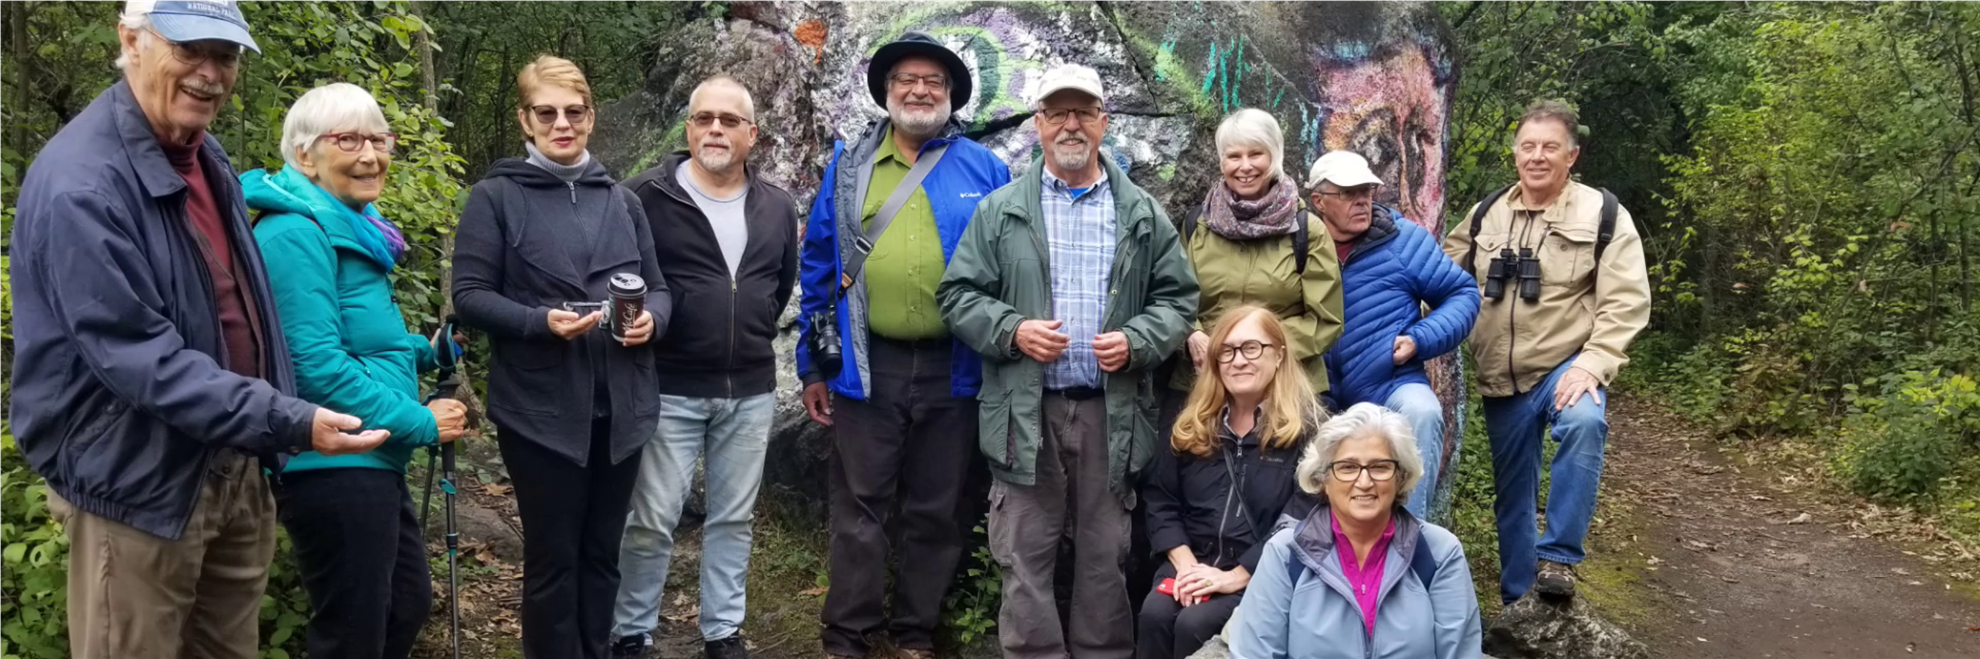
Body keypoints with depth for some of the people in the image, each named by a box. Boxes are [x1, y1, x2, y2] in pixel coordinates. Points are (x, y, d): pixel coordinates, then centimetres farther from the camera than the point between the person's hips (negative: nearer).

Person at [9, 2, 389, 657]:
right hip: (138, 483, -8)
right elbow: (136, 357, -26)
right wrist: (289, 421, -31)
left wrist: (276, 426, 17)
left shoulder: (204, 155, 9)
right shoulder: (81, 183, -21)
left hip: (235, 467, 8)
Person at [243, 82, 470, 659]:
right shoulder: (296, 233, -18)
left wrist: (423, 352, 10)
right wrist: (420, 424, -18)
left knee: (408, 604, 21)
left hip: (372, 462, 10)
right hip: (333, 468, -10)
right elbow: (317, 364, -24)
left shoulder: (352, 228, 13)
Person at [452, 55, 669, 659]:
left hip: (620, 406, 4)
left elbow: (658, 288, 14)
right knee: (553, 557, 4)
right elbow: (469, 296, -6)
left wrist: (652, 318, -8)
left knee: (602, 553, 14)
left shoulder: (621, 200, 13)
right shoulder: (495, 197, -1)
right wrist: (541, 321, -22)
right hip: (541, 408, -4)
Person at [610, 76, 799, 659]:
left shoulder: (777, 208, 6)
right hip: (670, 390, -4)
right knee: (653, 521, 2)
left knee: (734, 519, 12)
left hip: (751, 392, 4)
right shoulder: (646, 197, -8)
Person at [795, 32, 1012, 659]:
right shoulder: (848, 166, 6)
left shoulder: (985, 170, 4)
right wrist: (812, 366, 4)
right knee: (860, 510, 7)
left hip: (953, 369, 0)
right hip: (867, 366, 0)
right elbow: (819, 268, 7)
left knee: (936, 513, 11)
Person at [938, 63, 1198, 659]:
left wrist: (1136, 341, -10)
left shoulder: (1143, 215, 8)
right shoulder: (1000, 210, 5)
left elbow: (1178, 298, 8)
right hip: (1025, 411, -1)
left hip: (1112, 411, 1)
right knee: (1025, 558, 3)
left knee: (1106, 558, 10)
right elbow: (959, 294, 4)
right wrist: (1011, 330, -13)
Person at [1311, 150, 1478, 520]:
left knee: (1422, 412, -32)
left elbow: (1462, 294, 4)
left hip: (1392, 385, -2)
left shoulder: (1403, 239, -1)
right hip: (1324, 398, 2)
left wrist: (1420, 340, -11)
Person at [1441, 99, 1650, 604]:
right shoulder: (1485, 216, 7)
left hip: (1566, 368, -4)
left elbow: (1625, 303, -11)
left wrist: (1592, 365, -24)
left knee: (1584, 423, -36)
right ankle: (1518, 605, 28)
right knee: (1512, 494, 11)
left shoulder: (1604, 214, -4)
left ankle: (1557, 558, -22)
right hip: (1501, 381, 4)